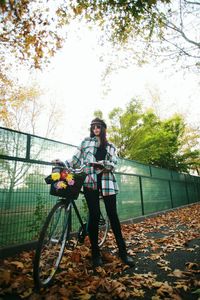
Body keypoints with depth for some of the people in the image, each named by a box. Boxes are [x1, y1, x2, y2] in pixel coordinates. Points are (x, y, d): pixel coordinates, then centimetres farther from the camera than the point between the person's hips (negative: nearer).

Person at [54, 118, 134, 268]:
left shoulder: (111, 146, 17)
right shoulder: (86, 142, 15)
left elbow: (113, 164, 1)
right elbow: (76, 161, 13)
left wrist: (102, 163, -17)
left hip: (107, 181, 1)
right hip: (90, 181, -1)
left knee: (113, 215, 2)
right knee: (94, 215, -1)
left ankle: (123, 251, 16)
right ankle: (95, 252, 15)